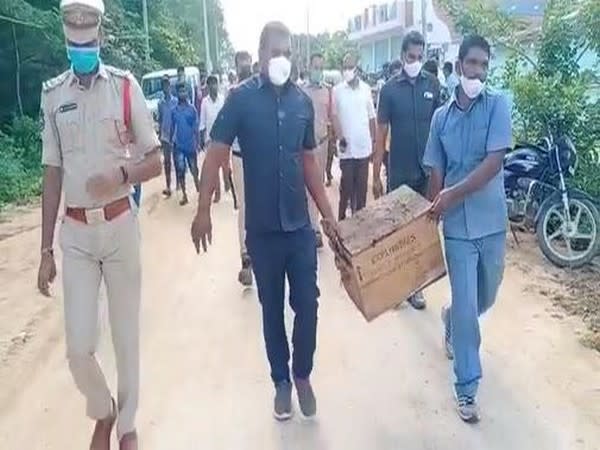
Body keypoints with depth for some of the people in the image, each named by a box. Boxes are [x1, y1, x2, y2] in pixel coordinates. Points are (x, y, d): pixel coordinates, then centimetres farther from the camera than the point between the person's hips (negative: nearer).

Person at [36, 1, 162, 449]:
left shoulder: (125, 85, -3)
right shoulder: (52, 93, 4)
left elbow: (155, 161, 0)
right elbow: (52, 174, 6)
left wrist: (120, 176, -23)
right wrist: (46, 250, 6)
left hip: (120, 225, -1)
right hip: (75, 232, 2)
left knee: (127, 335, 9)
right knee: (78, 348, 2)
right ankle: (103, 412, 33)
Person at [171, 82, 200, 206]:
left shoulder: (192, 109, -3)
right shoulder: (174, 110, 3)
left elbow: (196, 128, -3)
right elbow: (172, 128, 8)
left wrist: (197, 143, -8)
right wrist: (171, 141, 6)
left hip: (190, 144, -2)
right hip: (178, 146, 2)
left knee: (194, 169, 7)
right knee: (180, 170, 1)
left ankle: (198, 189, 24)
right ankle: (184, 195, 11)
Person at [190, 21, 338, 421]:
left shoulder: (303, 101, 4)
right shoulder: (241, 98, -6)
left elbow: (309, 161, 11)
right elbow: (217, 154, -6)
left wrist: (328, 214, 10)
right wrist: (203, 211, -11)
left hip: (301, 225, 2)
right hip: (262, 229, -2)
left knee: (307, 304, 6)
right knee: (272, 307, 11)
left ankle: (303, 375, 29)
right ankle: (282, 381, 29)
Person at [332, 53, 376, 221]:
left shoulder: (366, 89, 4)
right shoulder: (337, 90, -1)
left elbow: (371, 117, 8)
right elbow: (334, 116, 3)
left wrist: (374, 141, 7)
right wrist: (340, 137, -8)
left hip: (364, 145, 2)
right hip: (346, 146, -2)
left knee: (362, 184, 8)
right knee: (346, 184, 1)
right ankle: (342, 218, 13)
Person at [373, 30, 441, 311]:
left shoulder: (433, 85, 2)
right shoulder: (390, 88, -3)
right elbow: (381, 133, -2)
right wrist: (376, 175, -6)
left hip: (428, 169, 2)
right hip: (399, 171, -2)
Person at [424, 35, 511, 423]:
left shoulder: (498, 105, -5)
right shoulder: (442, 116, 3)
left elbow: (494, 162, -16)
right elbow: (436, 173, 6)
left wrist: (453, 194, -20)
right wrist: (432, 214, -1)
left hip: (492, 221, 0)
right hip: (457, 225, 0)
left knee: (486, 298, 18)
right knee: (467, 306, 0)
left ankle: (451, 322, 52)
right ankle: (467, 388, 14)